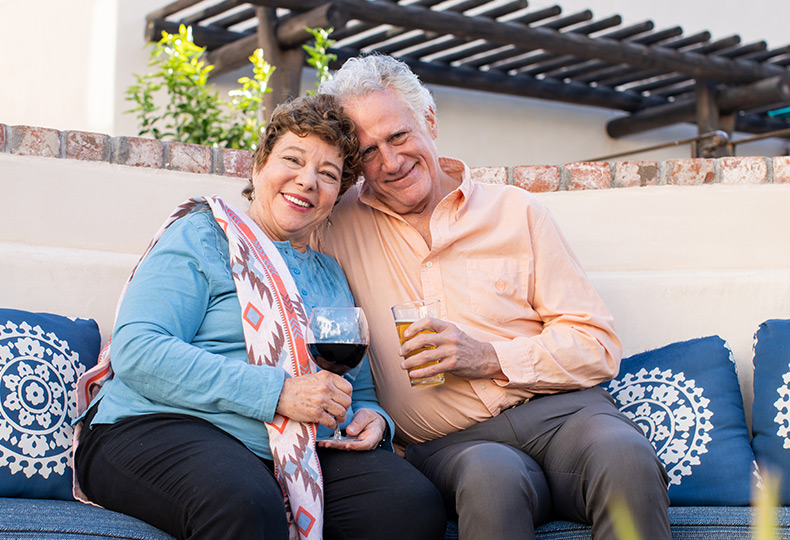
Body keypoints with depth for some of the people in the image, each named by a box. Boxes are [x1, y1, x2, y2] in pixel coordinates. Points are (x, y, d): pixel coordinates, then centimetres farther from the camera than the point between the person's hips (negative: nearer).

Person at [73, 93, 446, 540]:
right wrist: (277, 393, -17)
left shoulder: (333, 277, 25)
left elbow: (362, 391, 28)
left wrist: (371, 418, 1)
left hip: (295, 452, 6)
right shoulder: (201, 237, 4)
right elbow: (136, 352, -12)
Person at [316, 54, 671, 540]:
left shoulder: (515, 211, 10)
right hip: (451, 442, -1)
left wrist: (489, 358, -9)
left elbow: (597, 346, 7)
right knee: (492, 478, -37)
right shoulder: (342, 224, 12)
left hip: (559, 408, 1)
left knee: (624, 458, -33)